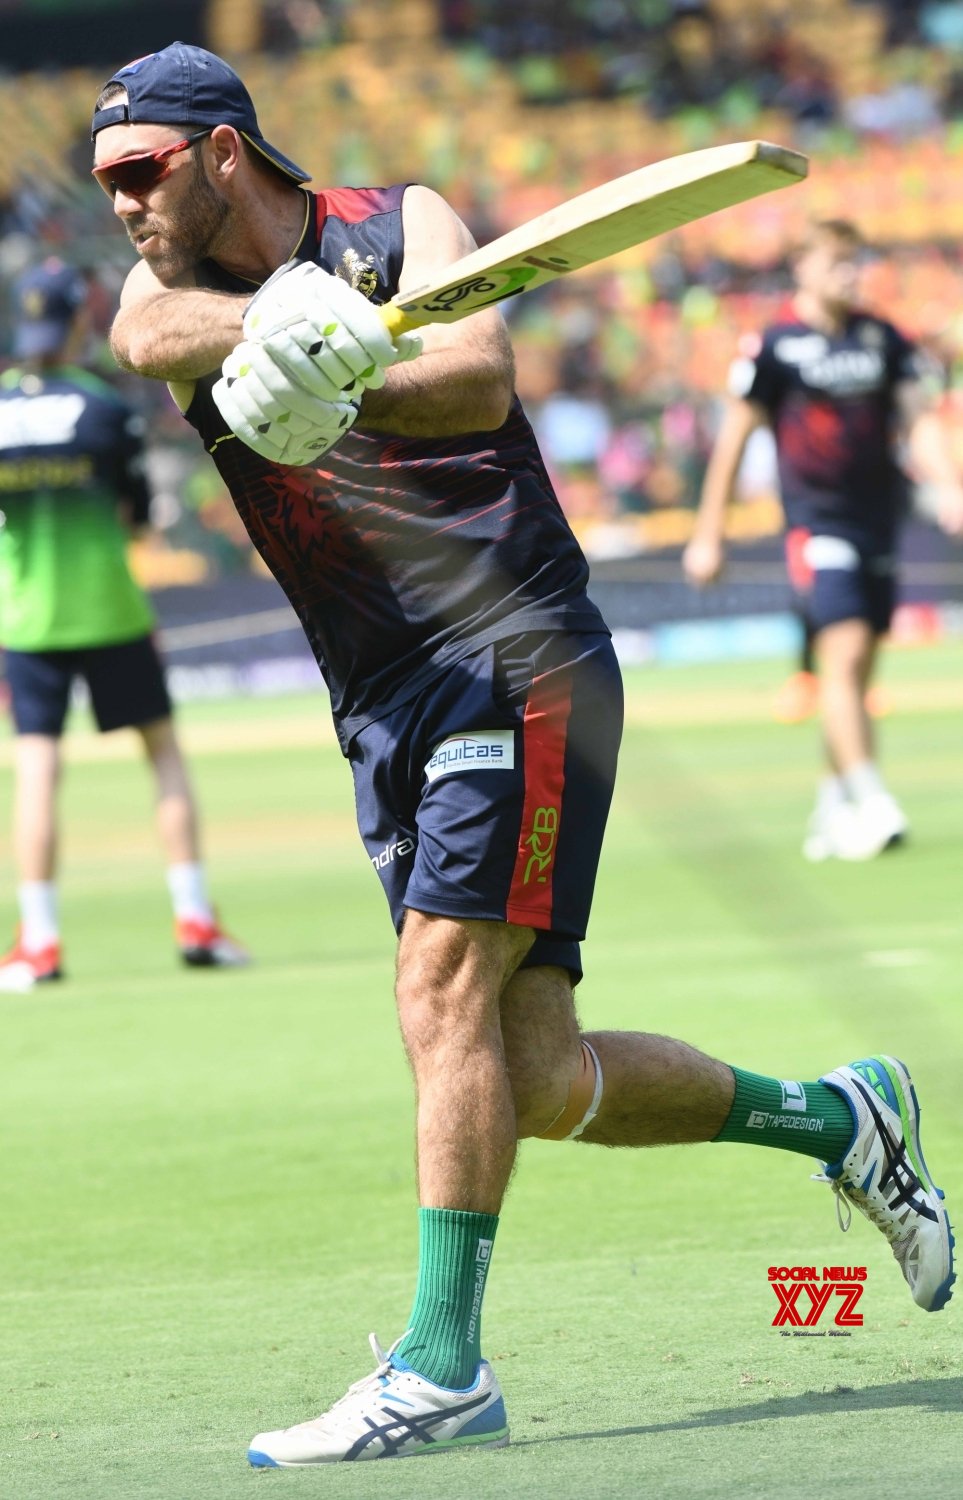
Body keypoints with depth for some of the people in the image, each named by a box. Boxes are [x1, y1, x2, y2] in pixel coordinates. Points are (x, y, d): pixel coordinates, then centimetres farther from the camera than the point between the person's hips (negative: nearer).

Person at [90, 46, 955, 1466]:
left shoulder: (401, 226, 0)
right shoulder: (176, 292, 11)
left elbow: (482, 381, -19)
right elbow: (151, 333, -16)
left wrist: (329, 393, -39)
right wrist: (278, 324, -38)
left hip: (519, 662, -6)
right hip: (384, 712, 6)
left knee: (444, 990, -19)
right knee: (537, 1083, 4)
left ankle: (442, 1365, -18)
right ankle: (836, 1118, 24)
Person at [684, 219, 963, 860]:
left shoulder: (885, 339, 8)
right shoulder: (774, 347, -3)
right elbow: (734, 438, 2)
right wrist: (708, 536, 3)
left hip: (879, 519, 5)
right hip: (819, 522, -5)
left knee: (857, 674, 9)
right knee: (845, 652, -19)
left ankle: (833, 812, 19)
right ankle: (871, 803, -26)